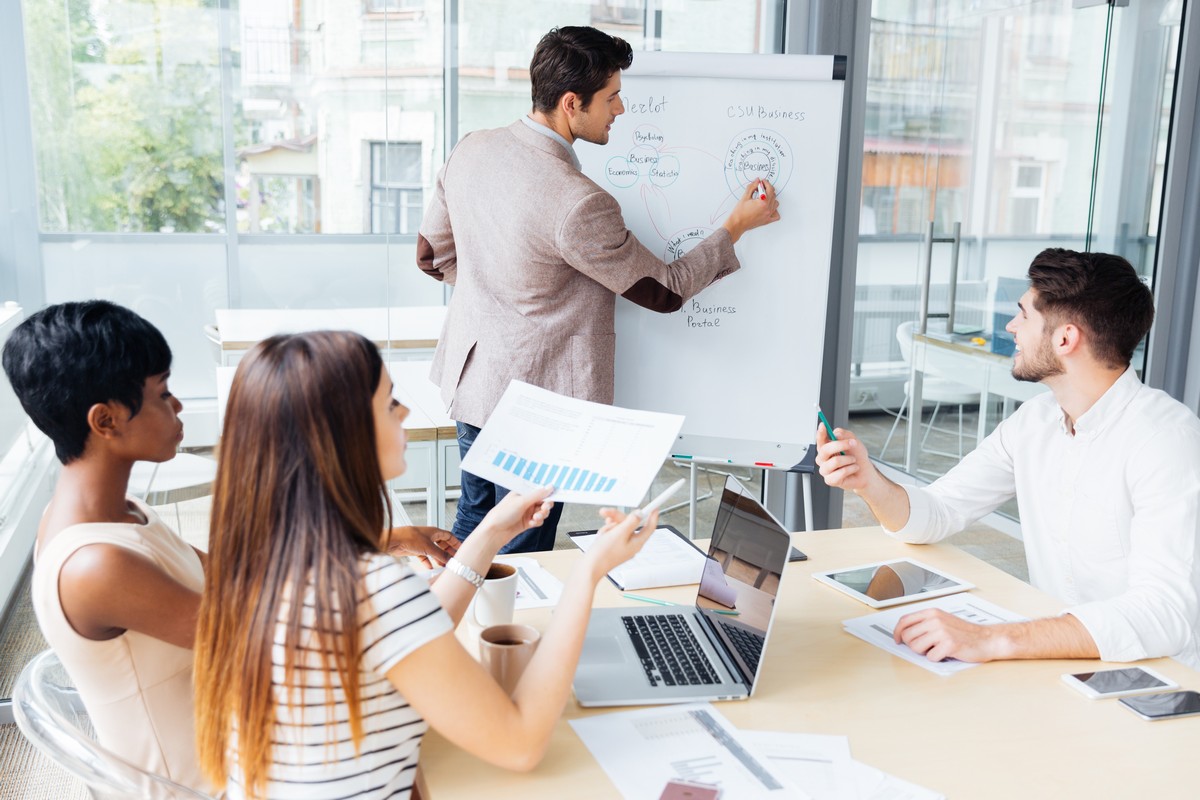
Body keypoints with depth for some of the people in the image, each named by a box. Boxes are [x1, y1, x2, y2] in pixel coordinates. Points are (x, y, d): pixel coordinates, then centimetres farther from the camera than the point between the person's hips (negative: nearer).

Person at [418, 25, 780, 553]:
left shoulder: (471, 151, -5)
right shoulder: (580, 204, -28)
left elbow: (433, 255, 8)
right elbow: (664, 291, -15)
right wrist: (736, 226, -4)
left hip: (470, 379, 8)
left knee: (473, 521, 26)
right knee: (520, 557, 11)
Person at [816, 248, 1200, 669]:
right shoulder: (1036, 420, 3)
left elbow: (1166, 612, -31)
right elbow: (933, 515, 6)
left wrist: (993, 640, -39)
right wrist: (868, 481, -16)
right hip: (1055, 656, 6)